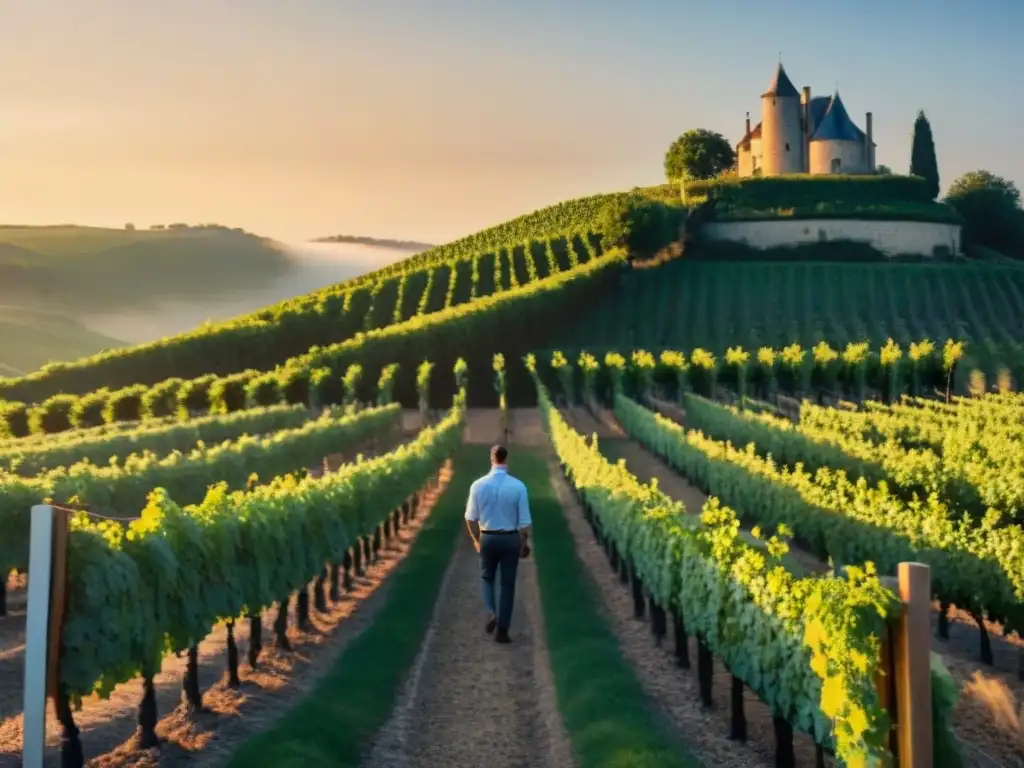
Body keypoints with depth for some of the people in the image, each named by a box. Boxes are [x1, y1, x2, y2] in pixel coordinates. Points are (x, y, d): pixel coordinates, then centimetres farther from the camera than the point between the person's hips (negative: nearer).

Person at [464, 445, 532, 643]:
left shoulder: (478, 485, -9)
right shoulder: (518, 486, -12)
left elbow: (471, 518, -1)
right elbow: (524, 521, -9)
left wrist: (476, 539, 14)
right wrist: (524, 543, 6)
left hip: (487, 538, 1)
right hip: (511, 539, -1)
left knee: (487, 577, 24)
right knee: (508, 584, 11)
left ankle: (491, 613, 1)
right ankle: (502, 630, 12)